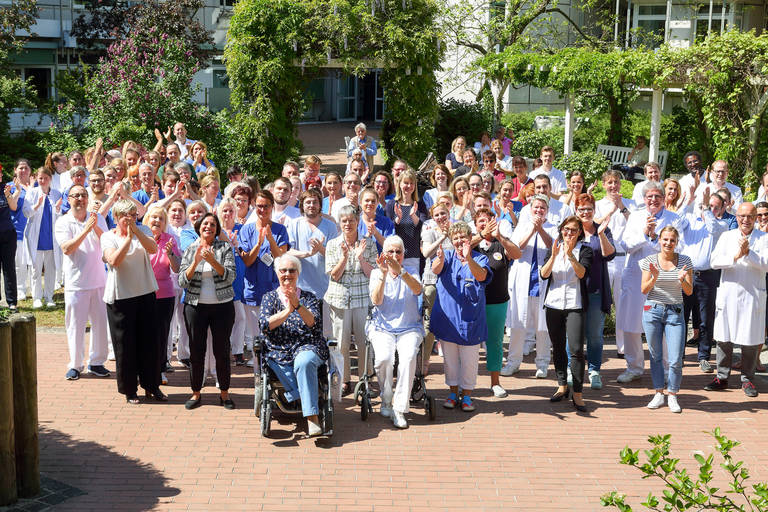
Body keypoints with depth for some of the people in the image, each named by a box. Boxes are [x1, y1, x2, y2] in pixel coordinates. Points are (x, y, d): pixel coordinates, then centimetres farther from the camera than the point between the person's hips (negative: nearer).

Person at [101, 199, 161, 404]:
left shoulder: (143, 231, 7)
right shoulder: (108, 237, -1)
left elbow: (152, 249, -11)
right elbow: (114, 260, -17)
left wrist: (135, 230, -19)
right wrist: (128, 238, -19)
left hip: (145, 293, 3)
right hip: (120, 295, -3)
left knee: (149, 341, 8)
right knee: (125, 343, 2)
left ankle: (151, 385, 21)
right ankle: (129, 389, 15)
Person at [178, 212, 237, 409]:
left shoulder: (225, 248, 2)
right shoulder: (190, 250, 5)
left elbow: (230, 276, -8)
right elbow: (182, 281, -2)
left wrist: (213, 261, -22)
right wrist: (195, 262, -16)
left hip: (222, 306, -1)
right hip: (196, 305, 1)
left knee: (222, 350, 3)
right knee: (196, 351, 4)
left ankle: (224, 393, 16)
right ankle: (196, 393, 16)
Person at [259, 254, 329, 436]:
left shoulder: (308, 297, 15)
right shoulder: (269, 298, 17)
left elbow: (314, 323, -3)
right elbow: (264, 325, 0)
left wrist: (297, 305, -17)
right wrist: (288, 310, -10)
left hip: (308, 348, 0)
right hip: (279, 352, 1)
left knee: (304, 362, -36)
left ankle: (311, 416, -38)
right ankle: (312, 414, -30)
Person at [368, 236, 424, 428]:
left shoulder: (411, 273, 9)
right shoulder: (376, 273, 9)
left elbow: (417, 289, -16)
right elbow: (376, 300, -8)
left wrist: (400, 271, -32)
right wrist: (384, 274, -20)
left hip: (409, 328, 0)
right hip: (382, 328, 0)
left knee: (408, 357, -30)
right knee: (384, 358, -29)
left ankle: (399, 408, -22)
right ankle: (386, 400, -5)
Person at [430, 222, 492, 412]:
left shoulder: (480, 259, -2)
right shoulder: (448, 257, 3)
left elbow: (481, 276, -24)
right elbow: (436, 270, -18)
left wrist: (468, 258, -42)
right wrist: (440, 259, -43)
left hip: (469, 320, -2)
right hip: (447, 317, 2)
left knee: (469, 360, 4)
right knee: (449, 359, 12)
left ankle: (467, 395, 19)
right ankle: (453, 393, 26)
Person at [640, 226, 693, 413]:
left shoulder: (685, 261, 2)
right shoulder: (650, 260, 0)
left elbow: (689, 292, 1)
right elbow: (644, 290, 0)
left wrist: (682, 279, -18)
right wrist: (654, 278, -18)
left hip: (675, 313, 0)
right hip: (653, 311, 0)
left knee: (675, 360, -6)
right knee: (655, 355, 7)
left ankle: (672, 395, 10)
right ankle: (659, 394, 19)